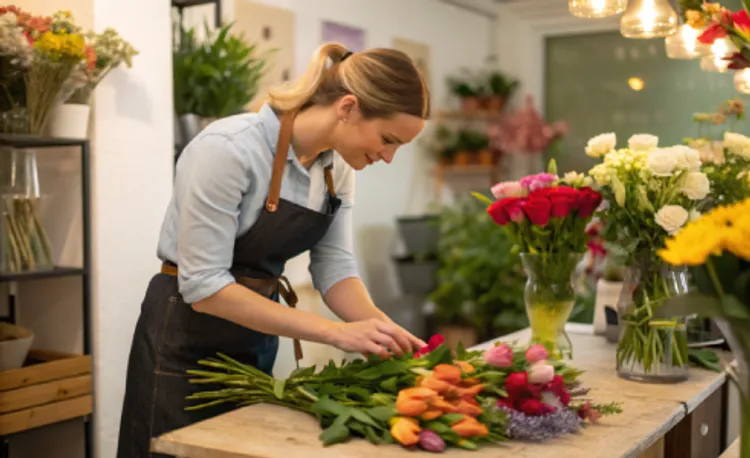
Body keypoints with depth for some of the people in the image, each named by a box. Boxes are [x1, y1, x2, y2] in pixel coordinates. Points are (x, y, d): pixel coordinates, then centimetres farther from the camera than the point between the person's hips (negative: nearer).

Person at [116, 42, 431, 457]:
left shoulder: (338, 163, -5)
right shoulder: (230, 149, -28)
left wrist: (384, 330, -22)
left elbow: (334, 265, -4)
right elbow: (203, 286, -29)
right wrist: (337, 332, -32)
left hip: (257, 335, 7)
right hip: (188, 336, -7)